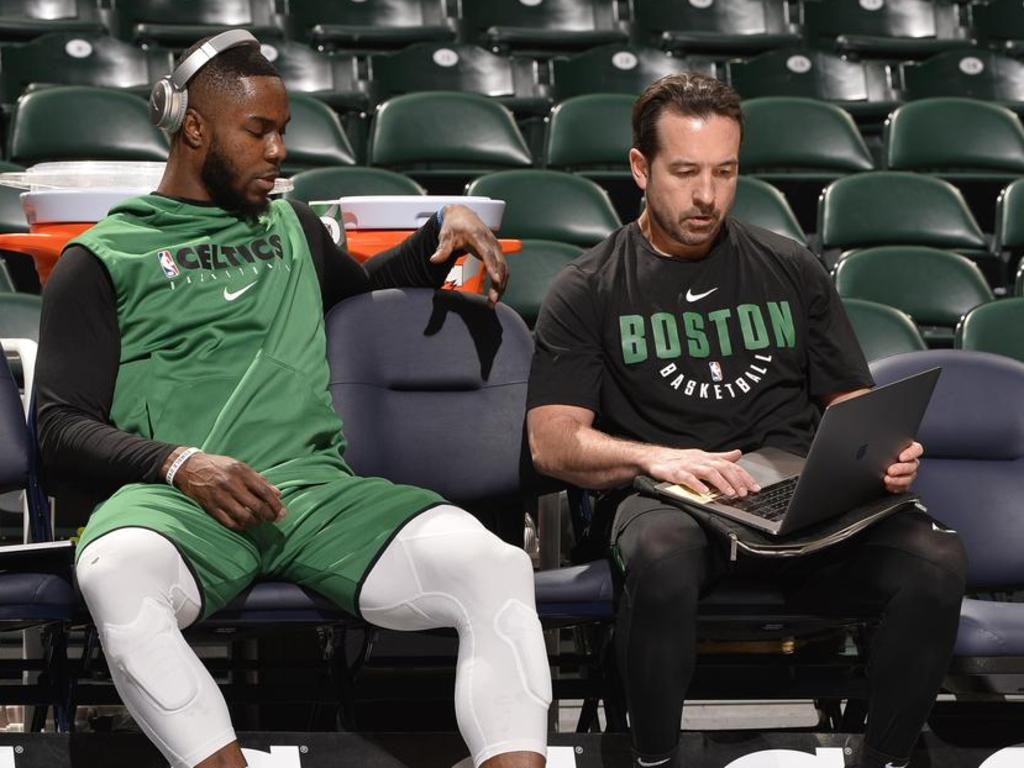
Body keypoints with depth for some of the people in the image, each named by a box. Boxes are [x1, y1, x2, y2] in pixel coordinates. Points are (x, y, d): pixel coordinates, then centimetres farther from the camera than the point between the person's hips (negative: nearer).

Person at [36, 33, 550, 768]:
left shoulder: (292, 225, 29)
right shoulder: (102, 259, 14)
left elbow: (366, 286, 50)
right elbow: (62, 429, 6)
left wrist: (444, 229, 28)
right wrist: (179, 464, -14)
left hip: (318, 484, 4)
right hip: (174, 496, -4)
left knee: (495, 567, -27)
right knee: (117, 572, -42)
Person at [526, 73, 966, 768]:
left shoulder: (791, 270, 19)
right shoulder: (588, 291, 10)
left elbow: (851, 404, 19)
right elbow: (553, 442, 1)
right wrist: (654, 457, -19)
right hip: (660, 499, -2)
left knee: (937, 560, -28)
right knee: (663, 556, -41)